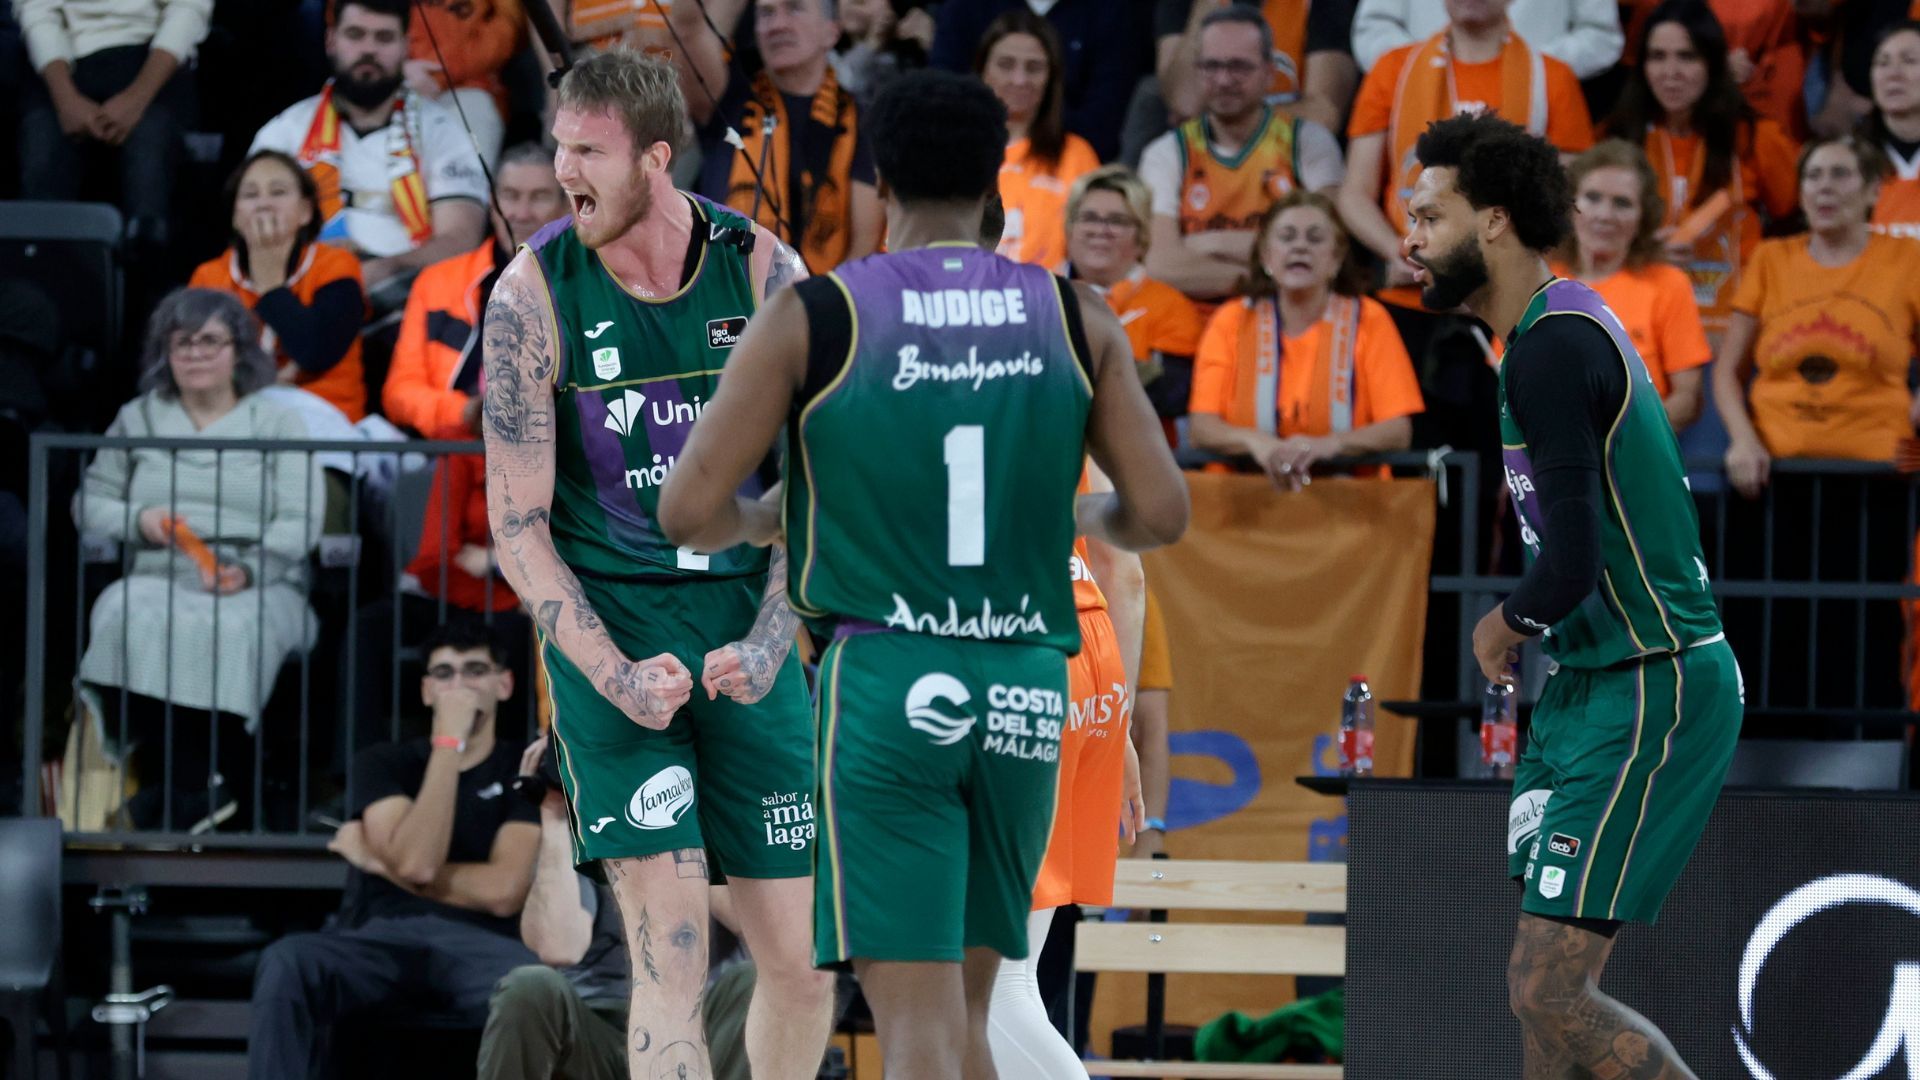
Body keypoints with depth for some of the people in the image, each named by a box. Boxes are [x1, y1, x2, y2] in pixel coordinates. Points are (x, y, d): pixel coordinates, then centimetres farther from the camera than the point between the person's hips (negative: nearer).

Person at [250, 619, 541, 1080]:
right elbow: (416, 864, -5)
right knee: (286, 961, -34)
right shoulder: (384, 763, 15)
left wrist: (376, 860, 0)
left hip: (475, 944, -1)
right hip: (381, 940, 1)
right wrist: (449, 744, -3)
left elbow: (503, 891, -4)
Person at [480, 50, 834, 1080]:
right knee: (671, 950, -14)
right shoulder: (533, 294, -6)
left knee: (802, 960, 4)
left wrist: (769, 641, -10)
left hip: (746, 620, 3)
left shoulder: (763, 272, -2)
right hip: (610, 626, -3)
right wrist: (614, 676, -16)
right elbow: (518, 525, -4)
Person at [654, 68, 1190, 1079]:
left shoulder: (811, 318, -4)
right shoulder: (1074, 317, 4)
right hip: (1024, 692, 3)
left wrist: (765, 518, 17)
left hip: (884, 687, -3)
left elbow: (687, 512, -6)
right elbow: (1161, 512, 2)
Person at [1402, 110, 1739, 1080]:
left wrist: (1505, 627, -6)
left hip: (1648, 692, -10)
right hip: (1588, 684, 10)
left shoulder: (1554, 346, -19)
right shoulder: (1560, 328, 13)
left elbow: (1570, 563, -24)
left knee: (1550, 991, -13)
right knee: (1542, 982, 12)